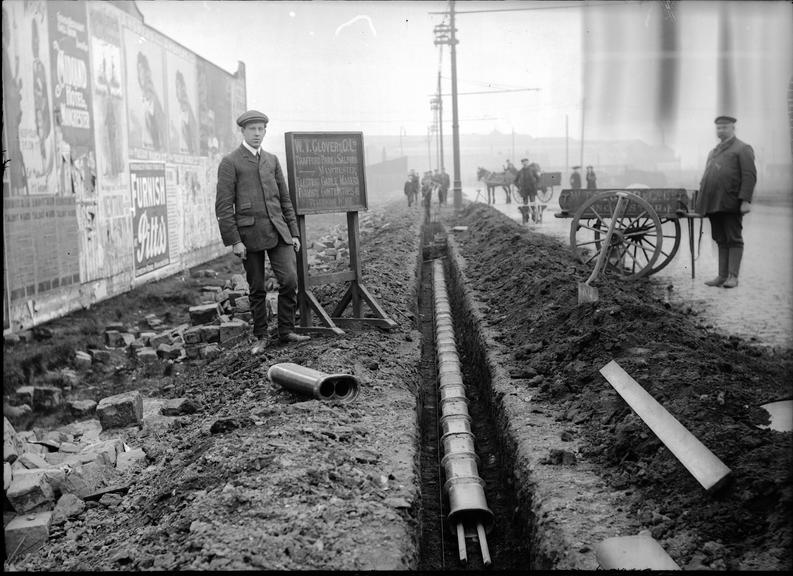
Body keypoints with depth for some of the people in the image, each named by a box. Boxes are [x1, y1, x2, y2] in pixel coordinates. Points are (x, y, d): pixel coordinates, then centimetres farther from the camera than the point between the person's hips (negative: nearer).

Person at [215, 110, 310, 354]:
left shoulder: (272, 160, 14)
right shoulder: (230, 163, -2)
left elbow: (285, 199, 16)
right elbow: (223, 206, -7)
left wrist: (293, 233, 11)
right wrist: (234, 241, -13)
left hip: (277, 231, 4)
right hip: (249, 233, -4)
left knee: (290, 279, -7)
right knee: (257, 288, 4)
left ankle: (286, 330, 7)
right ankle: (261, 337, 17)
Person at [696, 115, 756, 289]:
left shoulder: (743, 149, 2)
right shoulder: (713, 152, 23)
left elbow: (750, 176, -8)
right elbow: (706, 177, 24)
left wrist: (745, 200, -17)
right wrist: (701, 200, 15)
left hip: (731, 204, -6)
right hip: (714, 204, 7)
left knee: (734, 240, -3)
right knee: (721, 241, 9)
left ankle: (733, 276, -1)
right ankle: (722, 276, 13)